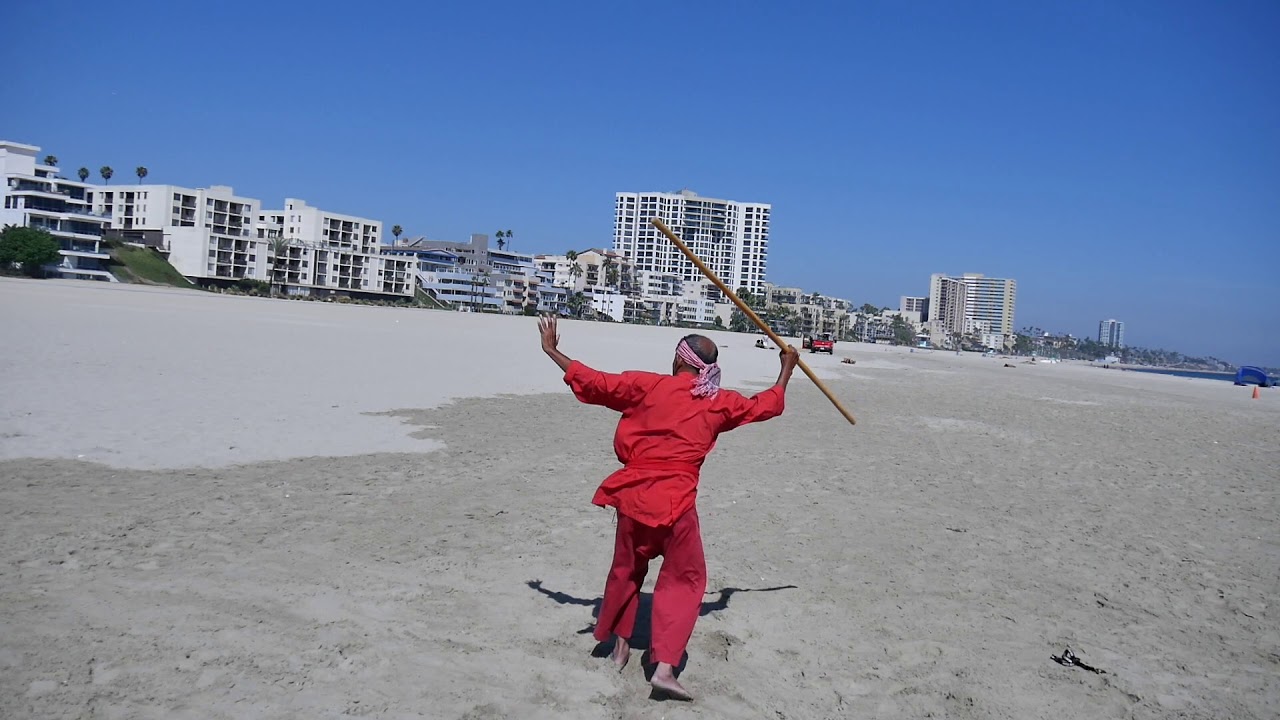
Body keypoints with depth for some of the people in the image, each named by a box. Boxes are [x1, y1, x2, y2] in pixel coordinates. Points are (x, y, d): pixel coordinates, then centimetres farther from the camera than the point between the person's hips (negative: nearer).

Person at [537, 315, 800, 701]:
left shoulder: (648, 385, -3)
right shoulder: (719, 403, 4)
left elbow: (592, 382, -2)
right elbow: (767, 405, 20)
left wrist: (551, 350, 9)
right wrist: (787, 369, 36)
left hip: (633, 495, 2)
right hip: (675, 503, -1)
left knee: (627, 570, 23)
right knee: (685, 578, 12)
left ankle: (620, 645, 37)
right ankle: (664, 667, 2)